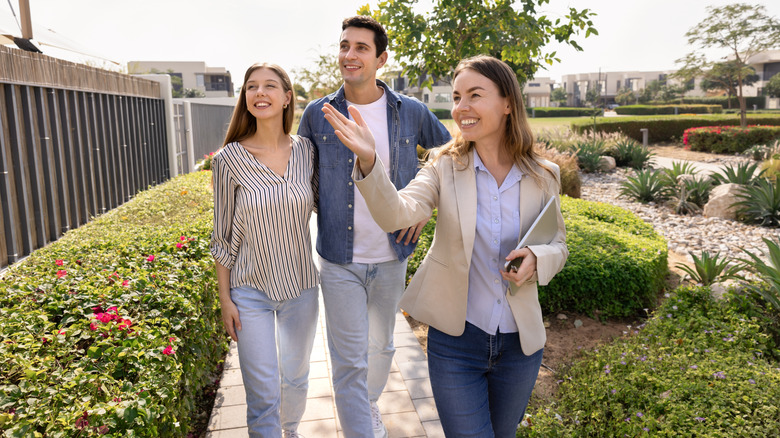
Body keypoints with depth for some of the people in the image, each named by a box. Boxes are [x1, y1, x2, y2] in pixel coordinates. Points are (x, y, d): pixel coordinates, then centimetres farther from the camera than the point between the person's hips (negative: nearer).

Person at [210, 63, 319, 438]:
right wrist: (224, 298, -3)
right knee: (262, 395, 1)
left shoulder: (306, 151, -5)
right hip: (250, 290, -2)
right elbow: (223, 235, -4)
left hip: (300, 286, 3)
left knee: (296, 377, 21)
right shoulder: (229, 159, -11)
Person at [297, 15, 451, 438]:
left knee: (380, 347, 21)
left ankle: (368, 403, 49)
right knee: (349, 361, 0)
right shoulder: (318, 114, -3)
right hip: (339, 259, -2)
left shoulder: (412, 113, -4)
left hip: (391, 257, 2)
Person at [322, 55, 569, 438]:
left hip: (519, 342, 3)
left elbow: (558, 245, 6)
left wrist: (536, 259, -17)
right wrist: (368, 161, -42)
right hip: (456, 337, -3)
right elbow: (395, 214, -25)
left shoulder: (541, 176, -5)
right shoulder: (445, 168, -9)